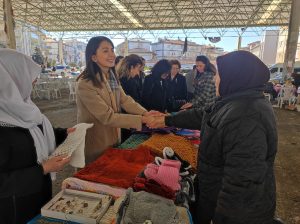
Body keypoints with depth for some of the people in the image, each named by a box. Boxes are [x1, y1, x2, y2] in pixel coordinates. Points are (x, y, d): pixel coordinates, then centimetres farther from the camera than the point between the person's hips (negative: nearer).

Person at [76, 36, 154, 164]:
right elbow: (107, 117, -26)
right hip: (95, 146, -7)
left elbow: (124, 100, -4)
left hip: (113, 138, 7)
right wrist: (142, 120, -28)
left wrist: (145, 113, -20)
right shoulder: (85, 84, -25)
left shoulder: (111, 76, 2)